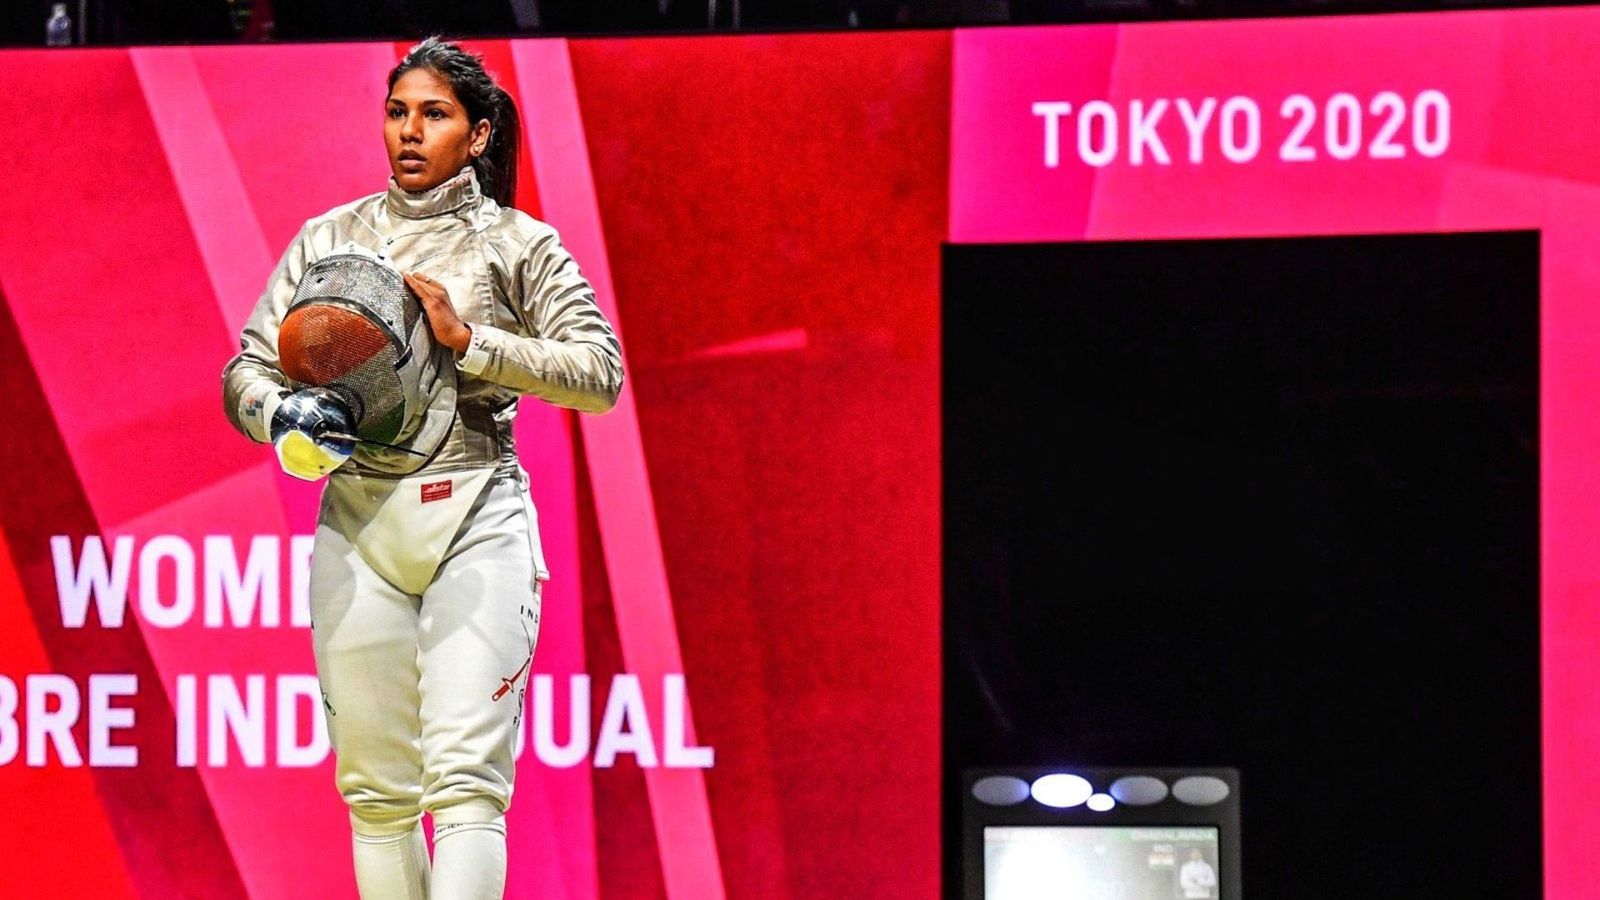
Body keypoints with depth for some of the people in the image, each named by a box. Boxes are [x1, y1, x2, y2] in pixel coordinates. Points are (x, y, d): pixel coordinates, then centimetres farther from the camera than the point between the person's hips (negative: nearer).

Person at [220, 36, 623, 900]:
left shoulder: (517, 244, 4)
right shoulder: (330, 238, 11)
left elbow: (600, 373, -4)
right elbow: (246, 370, 8)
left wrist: (468, 339, -14)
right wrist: (283, 417, -15)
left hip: (477, 516, -3)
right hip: (358, 517, 3)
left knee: (466, 774, -13)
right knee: (376, 786, 6)